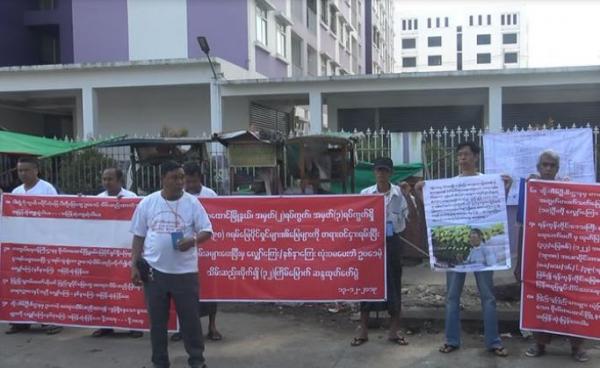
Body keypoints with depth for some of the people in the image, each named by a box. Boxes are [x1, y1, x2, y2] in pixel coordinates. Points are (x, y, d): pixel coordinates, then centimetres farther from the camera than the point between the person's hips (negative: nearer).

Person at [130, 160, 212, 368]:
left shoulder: (192, 203, -2)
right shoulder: (147, 203, 2)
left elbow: (207, 231, -1)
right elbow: (138, 236, 7)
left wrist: (193, 240, -22)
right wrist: (134, 266, 2)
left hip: (185, 271, -1)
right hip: (154, 271, 1)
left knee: (190, 317, 5)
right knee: (157, 320, 10)